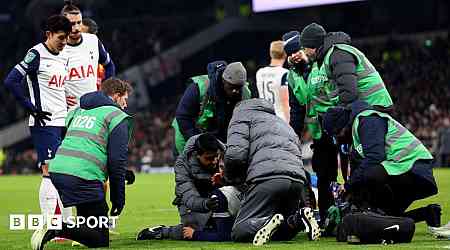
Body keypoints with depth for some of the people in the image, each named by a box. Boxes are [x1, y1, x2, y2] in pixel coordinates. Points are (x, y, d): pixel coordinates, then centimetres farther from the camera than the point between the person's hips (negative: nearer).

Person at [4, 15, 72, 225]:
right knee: (50, 172, -11)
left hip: (63, 123, 8)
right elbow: (11, 81, -17)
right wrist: (33, 109, -16)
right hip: (45, 123, -8)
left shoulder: (63, 58, 16)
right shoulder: (37, 54, -9)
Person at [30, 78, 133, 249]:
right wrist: (118, 198, 3)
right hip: (84, 176, -8)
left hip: (57, 171, 8)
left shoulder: (78, 111, 26)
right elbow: (117, 161, -3)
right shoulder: (118, 117, 4)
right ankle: (57, 230, -24)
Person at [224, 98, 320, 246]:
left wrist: (230, 178, 18)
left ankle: (267, 222, -32)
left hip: (267, 178, -7)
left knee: (239, 232, -3)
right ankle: (297, 219, -9)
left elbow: (235, 154, -1)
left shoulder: (242, 113, 17)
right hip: (298, 181, 7)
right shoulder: (281, 122, 40)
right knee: (283, 232, 21)